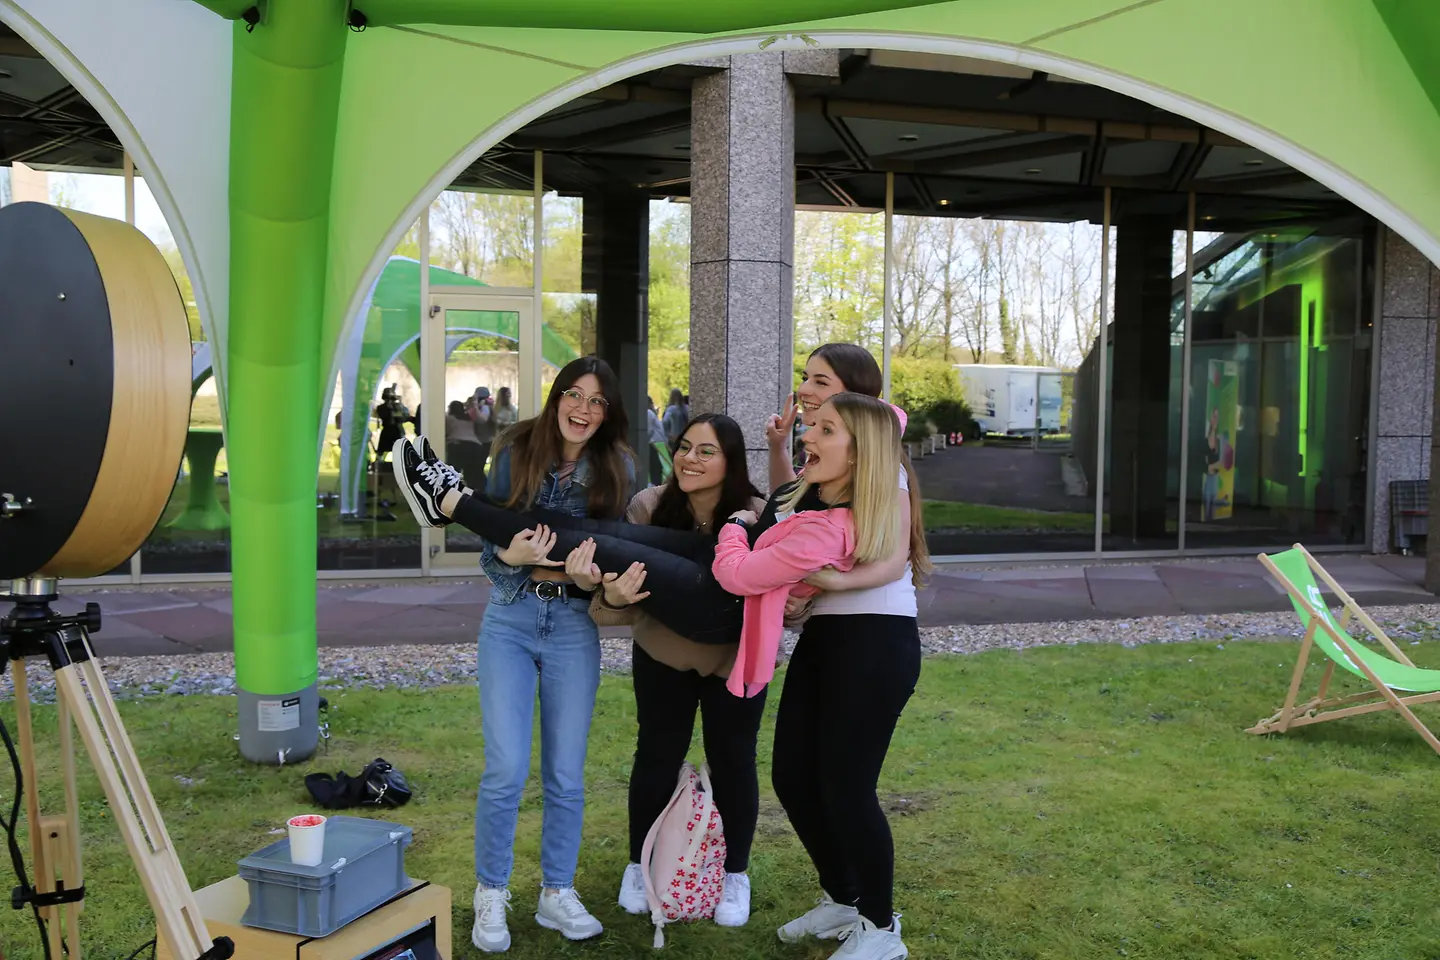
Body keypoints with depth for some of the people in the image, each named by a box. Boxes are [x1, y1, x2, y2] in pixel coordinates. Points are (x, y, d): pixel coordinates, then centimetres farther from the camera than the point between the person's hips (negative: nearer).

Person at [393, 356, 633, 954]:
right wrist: (514, 555, -26)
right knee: (507, 769, -5)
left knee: (566, 775, 7)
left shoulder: (617, 469, -2)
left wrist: (593, 574, -20)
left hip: (575, 629, 1)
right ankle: (490, 895, 16)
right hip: (510, 622, -1)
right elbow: (489, 554, -4)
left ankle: (557, 895, 26)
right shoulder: (516, 454, -4)